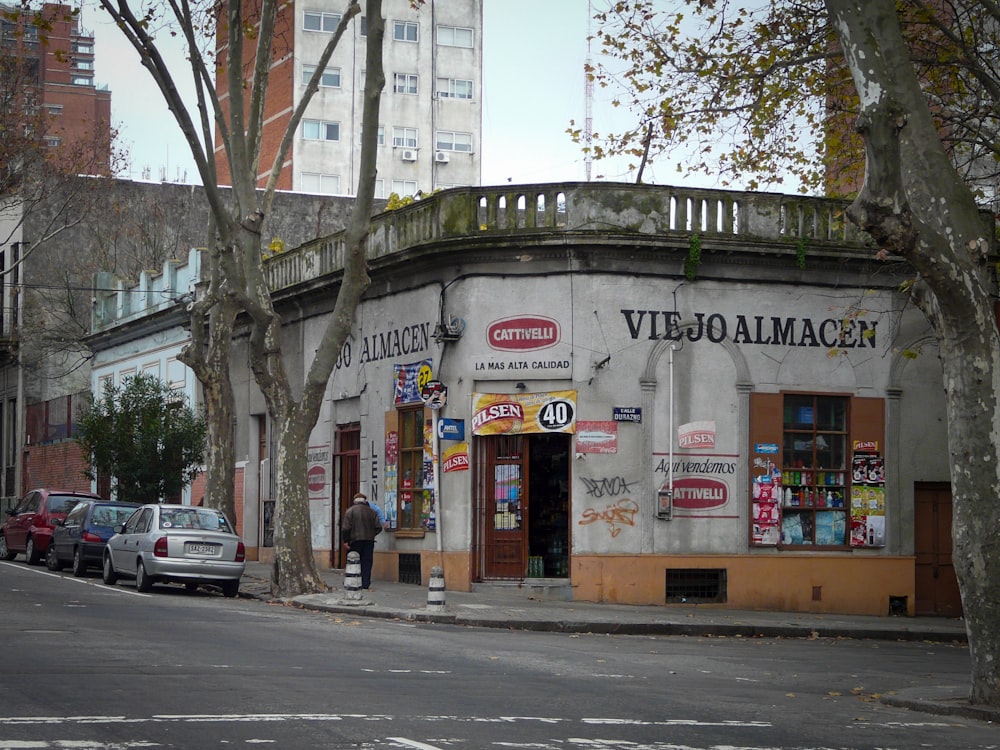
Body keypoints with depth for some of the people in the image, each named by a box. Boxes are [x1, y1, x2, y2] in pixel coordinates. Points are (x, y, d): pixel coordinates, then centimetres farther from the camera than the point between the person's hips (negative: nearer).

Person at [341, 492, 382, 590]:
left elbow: (345, 528, -9)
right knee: (367, 563, 6)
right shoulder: (372, 512, 4)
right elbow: (378, 527, 4)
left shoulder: (350, 511, -4)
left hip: (355, 541, -2)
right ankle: (365, 584, 4)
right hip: (369, 541, 2)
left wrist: (346, 540, 0)